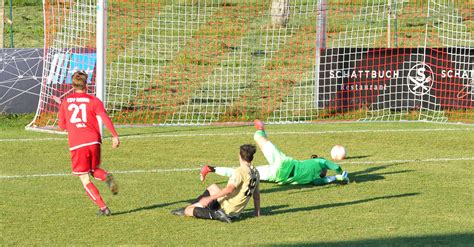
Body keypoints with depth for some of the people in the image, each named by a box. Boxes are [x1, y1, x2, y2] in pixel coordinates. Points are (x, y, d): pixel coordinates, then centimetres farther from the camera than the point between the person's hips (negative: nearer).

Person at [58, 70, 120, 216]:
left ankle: (103, 208, -6)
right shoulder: (93, 101, 5)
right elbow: (105, 117, -10)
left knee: (84, 179, 6)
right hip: (93, 141, 1)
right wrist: (115, 136, -11)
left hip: (76, 144, -1)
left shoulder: (65, 102, 12)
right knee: (94, 170, 25)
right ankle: (106, 176, -9)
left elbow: (62, 125, 19)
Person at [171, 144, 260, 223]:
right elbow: (256, 193, 14)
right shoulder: (255, 172, 6)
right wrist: (257, 212, 23)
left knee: (187, 211, -10)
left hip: (227, 208, -9)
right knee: (212, 187, 33)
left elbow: (229, 189, -29)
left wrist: (210, 198, -27)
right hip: (237, 212, 9)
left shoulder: (240, 171, -19)